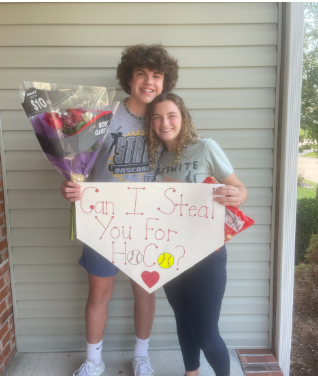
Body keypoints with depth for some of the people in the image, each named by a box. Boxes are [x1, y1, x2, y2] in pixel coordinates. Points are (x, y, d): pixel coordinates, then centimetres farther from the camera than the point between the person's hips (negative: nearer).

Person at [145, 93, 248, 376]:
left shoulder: (206, 147, -12)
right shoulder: (156, 154, 4)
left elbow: (240, 189, -11)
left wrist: (237, 197, -34)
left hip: (205, 255, -5)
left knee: (206, 334, 4)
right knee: (184, 321, 23)